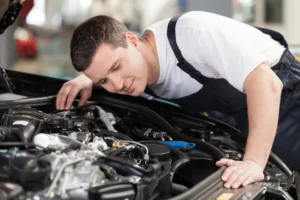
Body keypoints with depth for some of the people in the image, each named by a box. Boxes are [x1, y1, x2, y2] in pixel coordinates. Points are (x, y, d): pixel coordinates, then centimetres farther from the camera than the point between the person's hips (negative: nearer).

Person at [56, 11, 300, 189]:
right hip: (238, 112, 6)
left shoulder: (191, 32, -36)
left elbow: (266, 83, -40)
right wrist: (87, 79, -8)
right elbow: (100, 64, 15)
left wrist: (254, 161, -46)